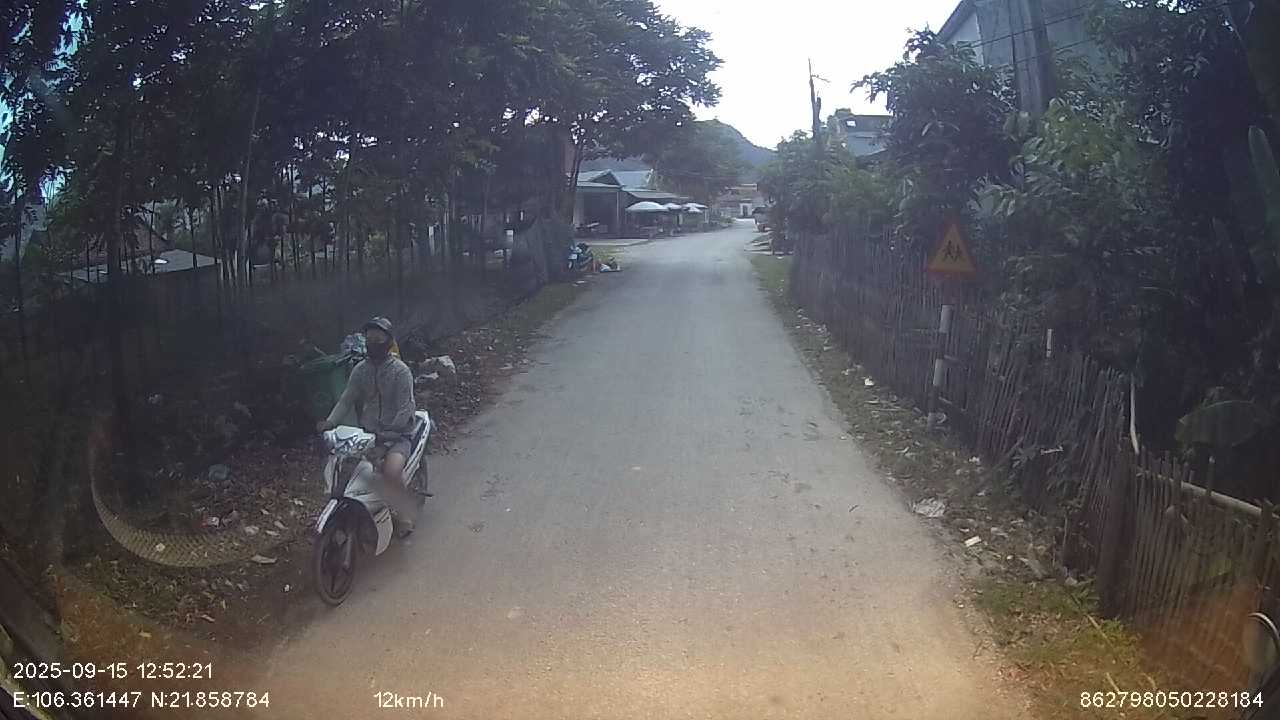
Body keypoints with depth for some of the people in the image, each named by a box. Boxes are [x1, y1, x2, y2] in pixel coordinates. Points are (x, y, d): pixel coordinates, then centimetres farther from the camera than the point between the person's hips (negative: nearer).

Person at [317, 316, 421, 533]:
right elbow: (346, 399, 4)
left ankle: (407, 512, -3)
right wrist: (330, 422, -14)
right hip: (368, 432, 6)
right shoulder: (360, 369, 7)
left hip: (398, 434, -6)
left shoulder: (400, 371, -10)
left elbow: (405, 409, -16)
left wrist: (386, 432, -30)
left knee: (390, 472, -31)